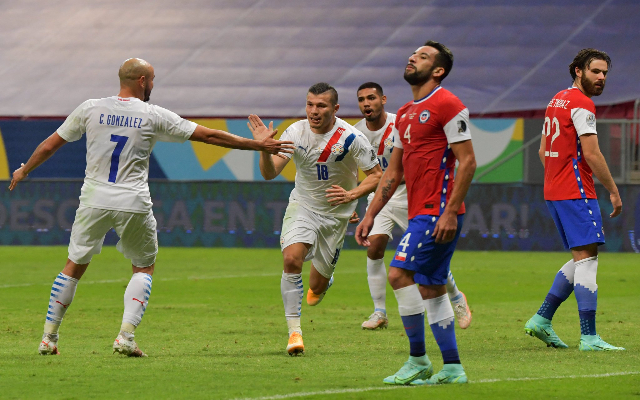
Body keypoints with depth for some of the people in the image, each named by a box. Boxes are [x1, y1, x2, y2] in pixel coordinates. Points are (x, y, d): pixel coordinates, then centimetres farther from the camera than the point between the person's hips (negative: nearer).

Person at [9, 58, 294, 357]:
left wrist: (24, 171, 28)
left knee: (74, 266, 14)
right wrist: (258, 145, 8)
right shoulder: (154, 116, -2)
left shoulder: (90, 109, 3)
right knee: (144, 267, 15)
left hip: (94, 199, 2)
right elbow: (209, 136, 1)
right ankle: (126, 336, -1)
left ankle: (49, 338, 13)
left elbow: (50, 145, 11)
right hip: (133, 205, -2)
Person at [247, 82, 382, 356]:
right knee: (291, 259, -26)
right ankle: (294, 331, -18)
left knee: (317, 287, 4)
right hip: (302, 207, 1)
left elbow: (376, 176, -11)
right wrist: (265, 149, -33)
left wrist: (351, 195, -28)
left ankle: (323, 282, 46)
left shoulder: (351, 138, -19)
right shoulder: (296, 132, -12)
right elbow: (270, 173, -13)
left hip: (335, 214, -1)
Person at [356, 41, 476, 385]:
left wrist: (451, 212, -19)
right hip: (420, 213, 9)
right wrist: (370, 214, 17)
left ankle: (418, 361, -9)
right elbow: (393, 172, 23)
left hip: (439, 212, -9)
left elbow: (467, 161, -14)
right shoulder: (405, 114, 18)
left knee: (400, 273, -15)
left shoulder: (447, 106, -9)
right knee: (430, 289, 9)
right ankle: (452, 368, 13)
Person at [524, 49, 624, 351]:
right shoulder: (582, 104, -12)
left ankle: (541, 320, 13)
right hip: (576, 192, -10)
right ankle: (589, 337, -14)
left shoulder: (558, 100, 17)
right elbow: (591, 154, -18)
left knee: (582, 259, 15)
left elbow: (543, 150, 22)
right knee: (587, 258, -10)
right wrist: (613, 191, -11)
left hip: (554, 191, 10)